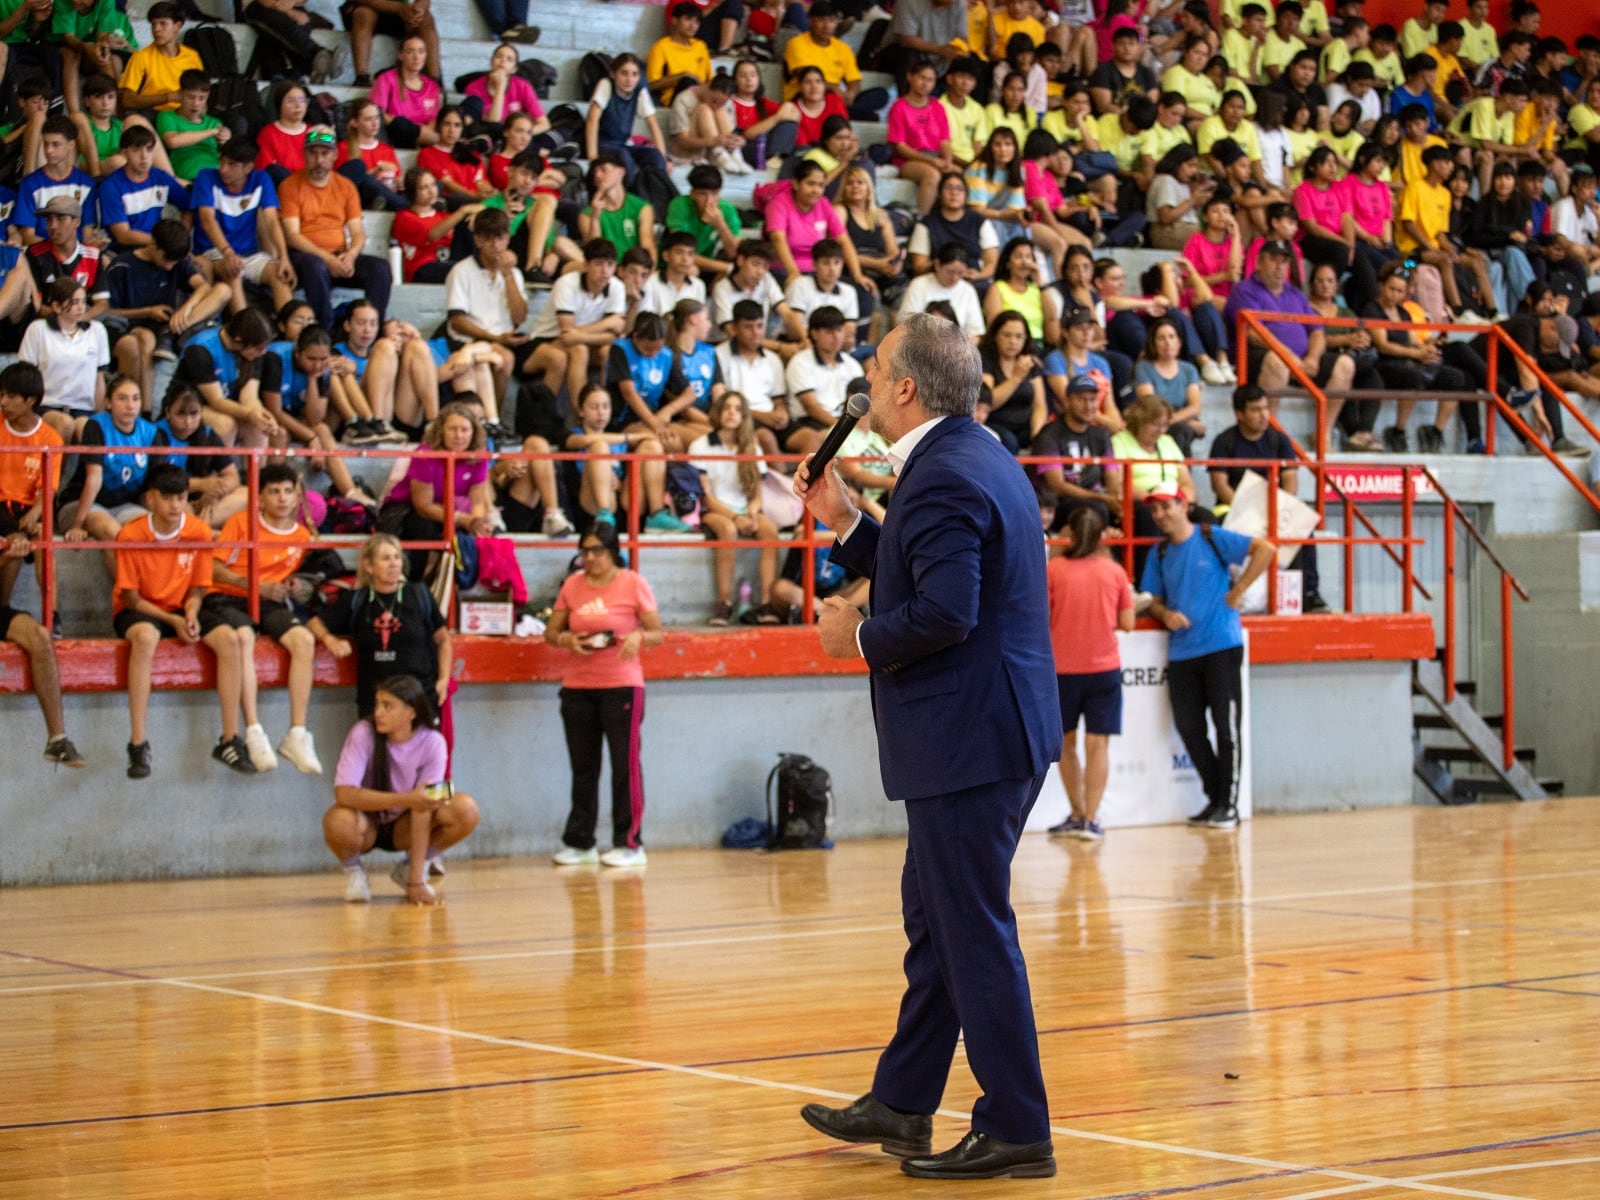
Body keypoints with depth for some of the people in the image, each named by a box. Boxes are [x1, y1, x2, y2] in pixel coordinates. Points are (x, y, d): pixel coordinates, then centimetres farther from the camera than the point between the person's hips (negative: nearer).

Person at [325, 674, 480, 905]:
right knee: (339, 822, -38)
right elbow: (343, 793, -34)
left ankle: (413, 869, 2)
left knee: (466, 810, -24)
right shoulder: (363, 734, -22)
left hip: (403, 827, 2)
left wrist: (415, 882, -28)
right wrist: (406, 799, -46)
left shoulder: (432, 742, -18)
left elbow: (422, 809, -23)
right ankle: (353, 871, -3)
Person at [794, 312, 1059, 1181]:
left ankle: (1015, 1133, 3)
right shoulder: (977, 459, 14)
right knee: (933, 917, 18)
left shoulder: (944, 478, -19)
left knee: (974, 932, -3)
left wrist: (861, 638, -12)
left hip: (970, 741, -11)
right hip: (994, 729, 11)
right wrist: (847, 526, 15)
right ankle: (901, 1106, 29)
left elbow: (944, 613, -28)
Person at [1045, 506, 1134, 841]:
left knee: (1066, 742, 14)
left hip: (1062, 669, -1)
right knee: (1097, 744, 0)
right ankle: (1090, 820, -6)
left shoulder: (1053, 569, -4)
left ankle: (1078, 814, 18)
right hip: (1104, 667, 1)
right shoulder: (1114, 571, 1)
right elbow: (1127, 623, 1)